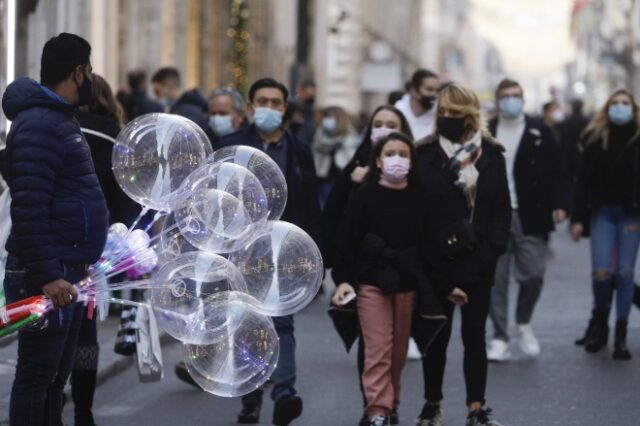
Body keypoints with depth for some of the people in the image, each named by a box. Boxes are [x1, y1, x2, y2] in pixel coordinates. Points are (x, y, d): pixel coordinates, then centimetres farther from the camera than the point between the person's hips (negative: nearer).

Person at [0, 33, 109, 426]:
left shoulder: (60, 119, 16)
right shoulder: (38, 125, -16)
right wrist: (46, 275, -26)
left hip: (68, 271, 10)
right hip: (48, 277, -10)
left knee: (57, 374, 13)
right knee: (37, 375, -5)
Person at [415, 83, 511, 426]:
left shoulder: (491, 155, 4)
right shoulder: (424, 156, -2)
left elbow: (502, 209, 5)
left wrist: (490, 253, -7)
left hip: (477, 265, 1)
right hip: (437, 264, -1)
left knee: (475, 336, 3)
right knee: (436, 336, 8)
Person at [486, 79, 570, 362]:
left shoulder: (539, 133, 3)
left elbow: (557, 172, 2)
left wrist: (559, 205, -8)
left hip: (529, 217, -1)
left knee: (533, 275, -4)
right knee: (496, 279, -1)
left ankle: (524, 323, 23)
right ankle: (500, 339, 6)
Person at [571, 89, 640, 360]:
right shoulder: (594, 138, 3)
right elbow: (583, 180, 2)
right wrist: (578, 218, -2)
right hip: (602, 212, 0)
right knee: (602, 272, -9)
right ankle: (600, 318, 20)